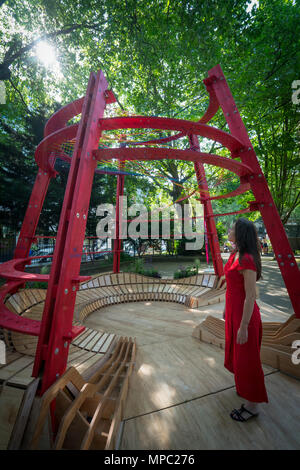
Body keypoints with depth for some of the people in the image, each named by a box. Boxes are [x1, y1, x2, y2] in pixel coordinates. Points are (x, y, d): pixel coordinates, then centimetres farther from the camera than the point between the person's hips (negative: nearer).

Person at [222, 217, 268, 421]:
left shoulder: (247, 260, -25)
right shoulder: (234, 255, 3)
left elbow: (251, 295, -23)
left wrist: (244, 326, -18)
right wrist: (227, 308, 19)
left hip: (244, 313, -9)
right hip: (233, 310, 9)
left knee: (247, 358, 12)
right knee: (236, 352, 27)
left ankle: (252, 405, 36)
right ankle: (245, 387, 52)